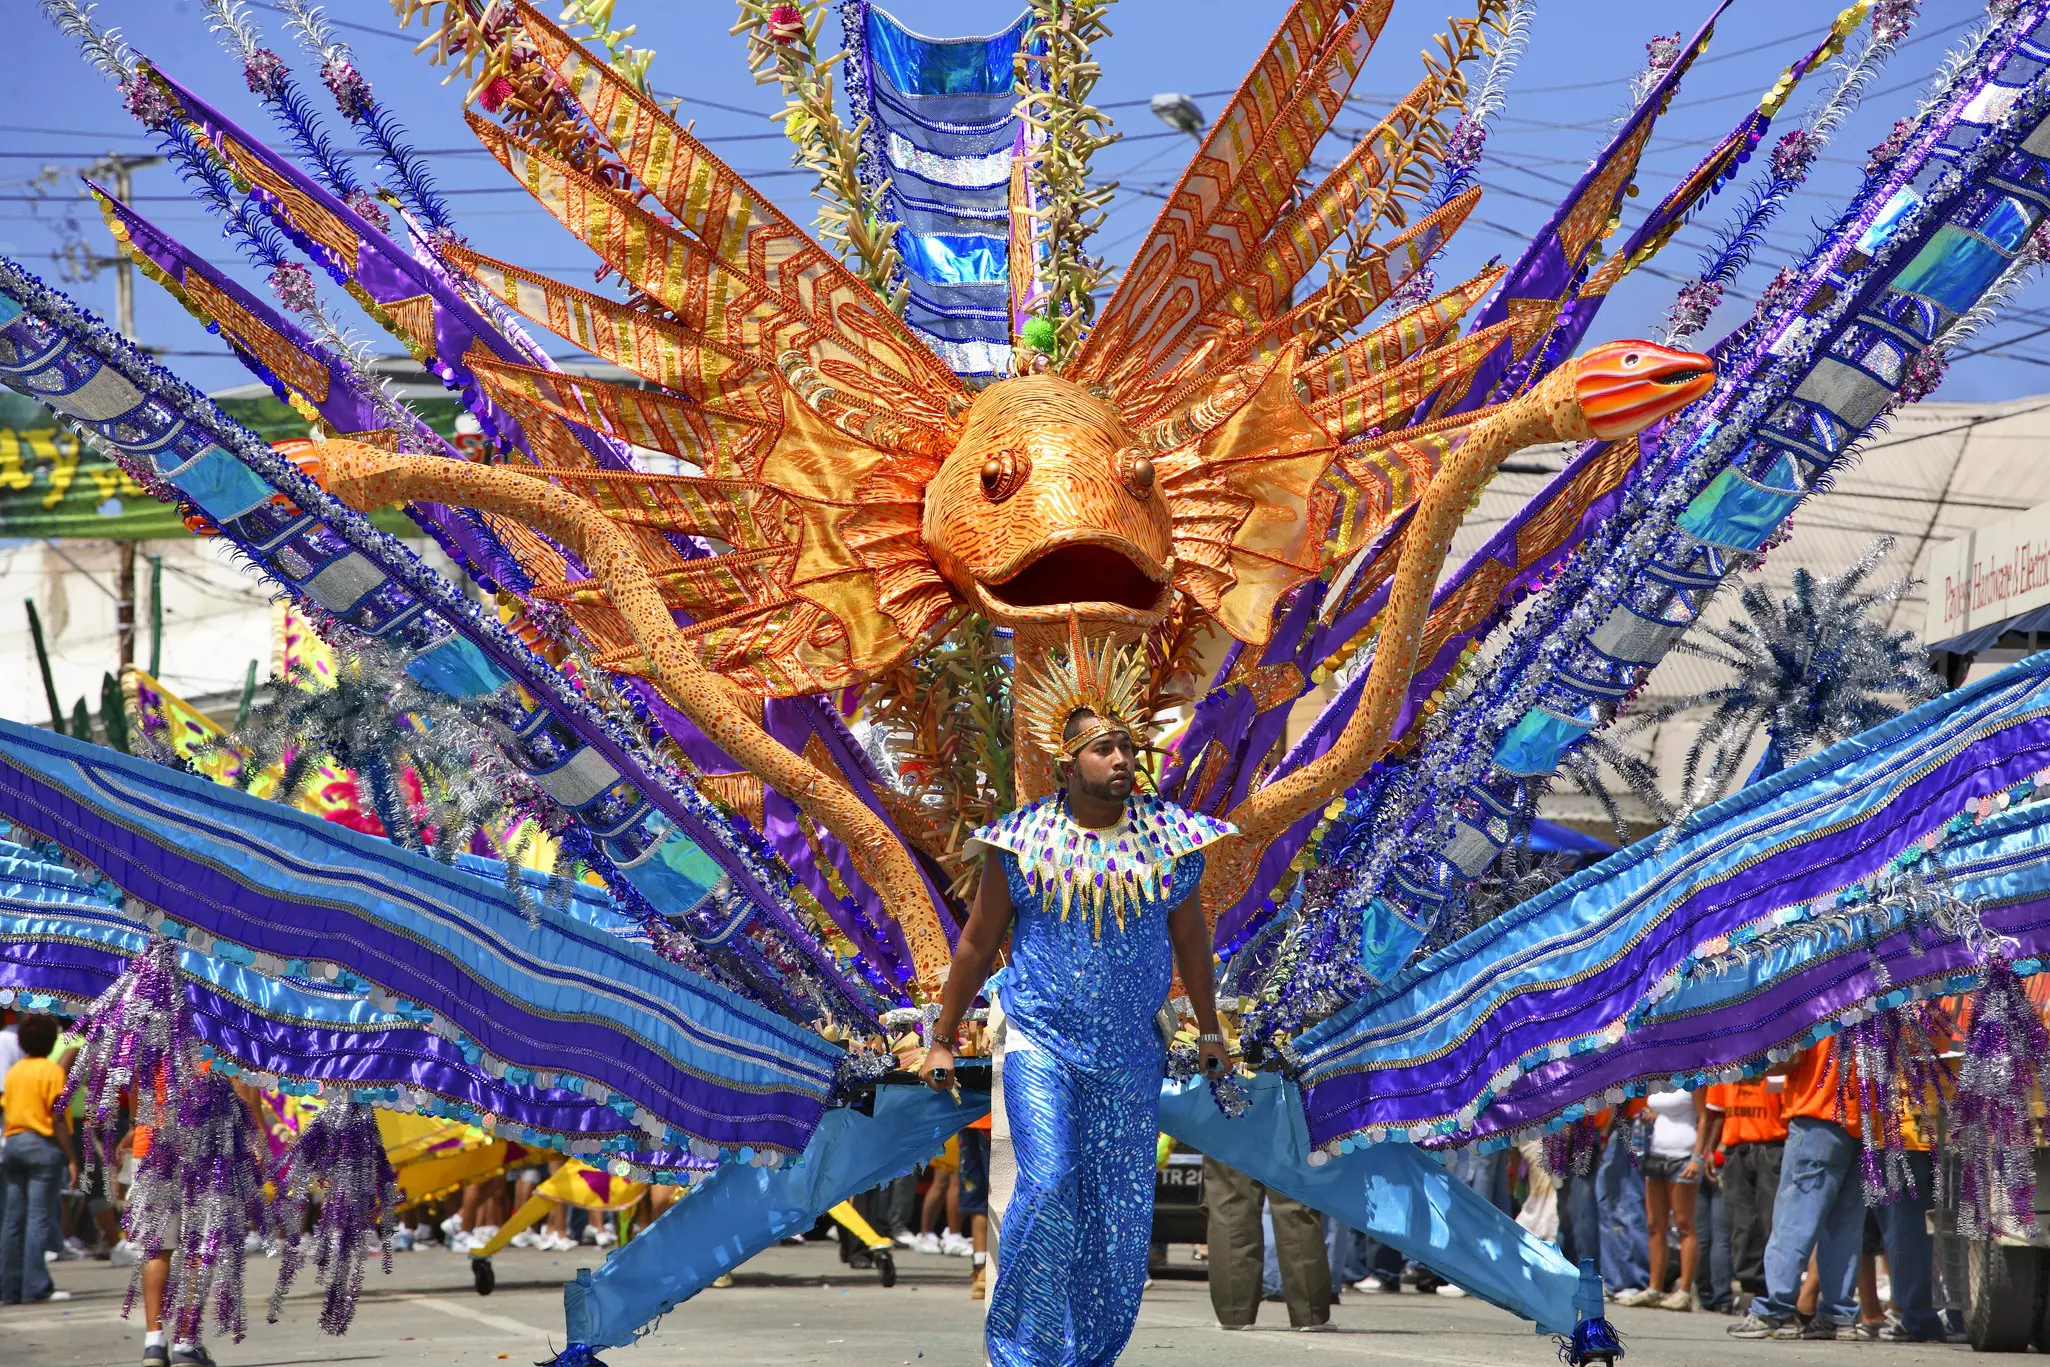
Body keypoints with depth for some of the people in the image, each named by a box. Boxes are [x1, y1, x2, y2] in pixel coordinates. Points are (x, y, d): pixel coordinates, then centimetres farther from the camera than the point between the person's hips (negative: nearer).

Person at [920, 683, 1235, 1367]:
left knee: (1121, 1209, 4)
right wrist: (942, 1041, 8)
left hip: (1130, 1055, 3)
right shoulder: (1023, 842, -4)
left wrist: (1210, 1032, 21)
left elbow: (1189, 937, 14)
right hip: (1039, 1043, -2)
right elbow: (977, 944, 5)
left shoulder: (1167, 838, 1)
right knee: (1047, 1188, -17)